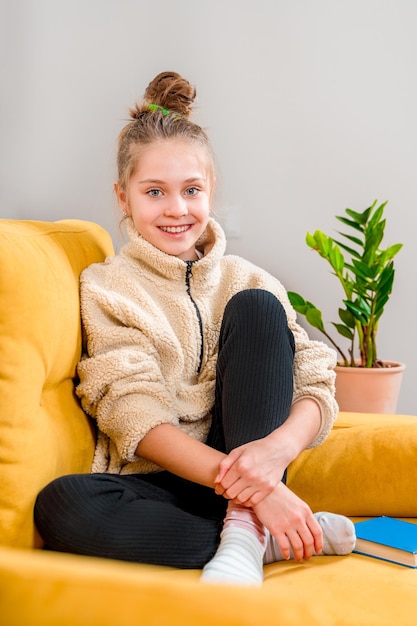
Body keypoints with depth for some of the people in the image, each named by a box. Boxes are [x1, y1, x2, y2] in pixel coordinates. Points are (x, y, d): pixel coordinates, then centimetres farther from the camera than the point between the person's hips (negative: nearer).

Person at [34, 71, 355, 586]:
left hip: (243, 469, 2)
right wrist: (247, 483, -26)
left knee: (256, 307, -14)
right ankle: (276, 539, -22)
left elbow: (317, 383, -2)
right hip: (158, 485, -1)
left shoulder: (247, 281, 10)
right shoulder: (107, 287, 2)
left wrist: (280, 445, -27)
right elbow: (136, 419, -11)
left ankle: (244, 533, -23)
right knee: (60, 505, -34)